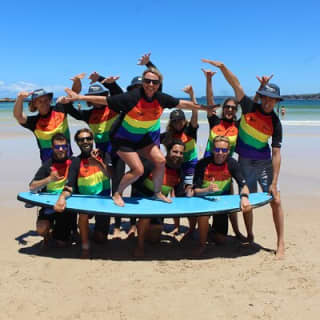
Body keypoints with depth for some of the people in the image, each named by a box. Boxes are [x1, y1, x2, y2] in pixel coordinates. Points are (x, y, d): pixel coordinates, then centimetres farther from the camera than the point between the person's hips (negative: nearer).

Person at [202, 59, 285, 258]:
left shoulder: (275, 123, -11)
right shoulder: (250, 107, -8)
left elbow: (276, 154, -12)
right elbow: (236, 84, -14)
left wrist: (274, 183, -16)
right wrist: (222, 67, -30)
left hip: (265, 163, -1)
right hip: (245, 162, 1)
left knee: (276, 201, -7)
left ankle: (281, 244, 1)